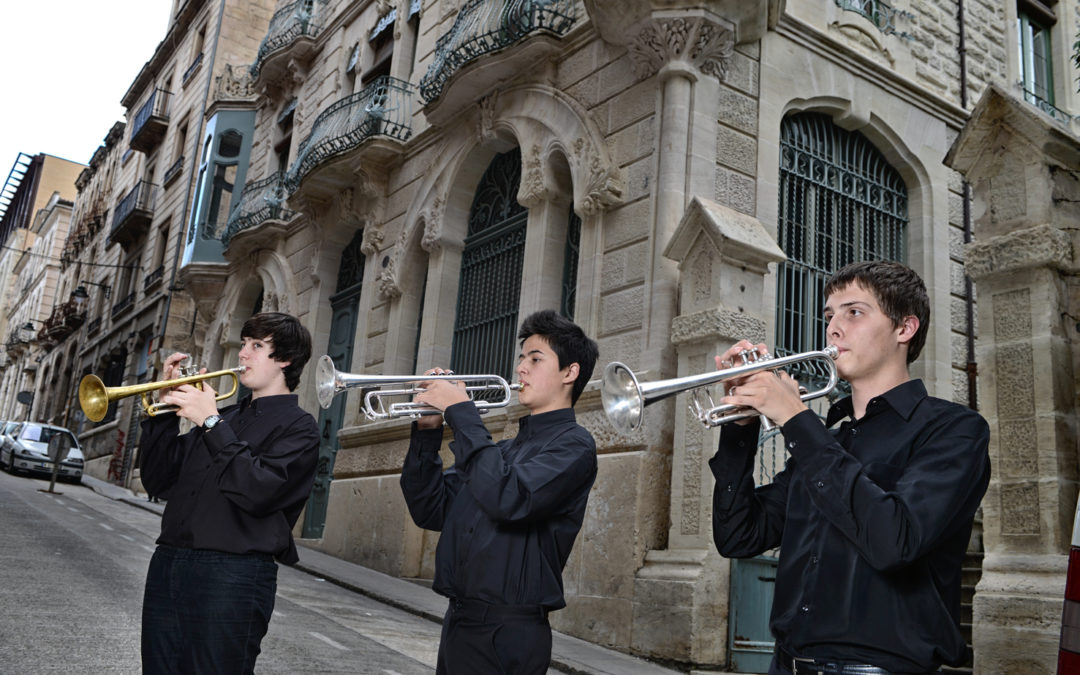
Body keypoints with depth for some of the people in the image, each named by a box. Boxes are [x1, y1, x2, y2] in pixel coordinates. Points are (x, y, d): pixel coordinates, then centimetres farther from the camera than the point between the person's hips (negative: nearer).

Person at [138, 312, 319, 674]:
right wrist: (166, 409, 4)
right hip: (167, 564, 7)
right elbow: (159, 482, 14)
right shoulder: (226, 416, 18)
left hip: (232, 574, -6)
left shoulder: (298, 426, -2)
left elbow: (259, 491, -19)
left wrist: (212, 423, -15)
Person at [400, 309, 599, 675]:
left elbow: (508, 498, -26)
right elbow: (432, 511, 11)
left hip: (506, 633, -7)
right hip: (458, 619, 7)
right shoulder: (505, 448, 16)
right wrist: (427, 432, 0)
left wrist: (461, 412, -18)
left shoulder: (572, 444, -8)